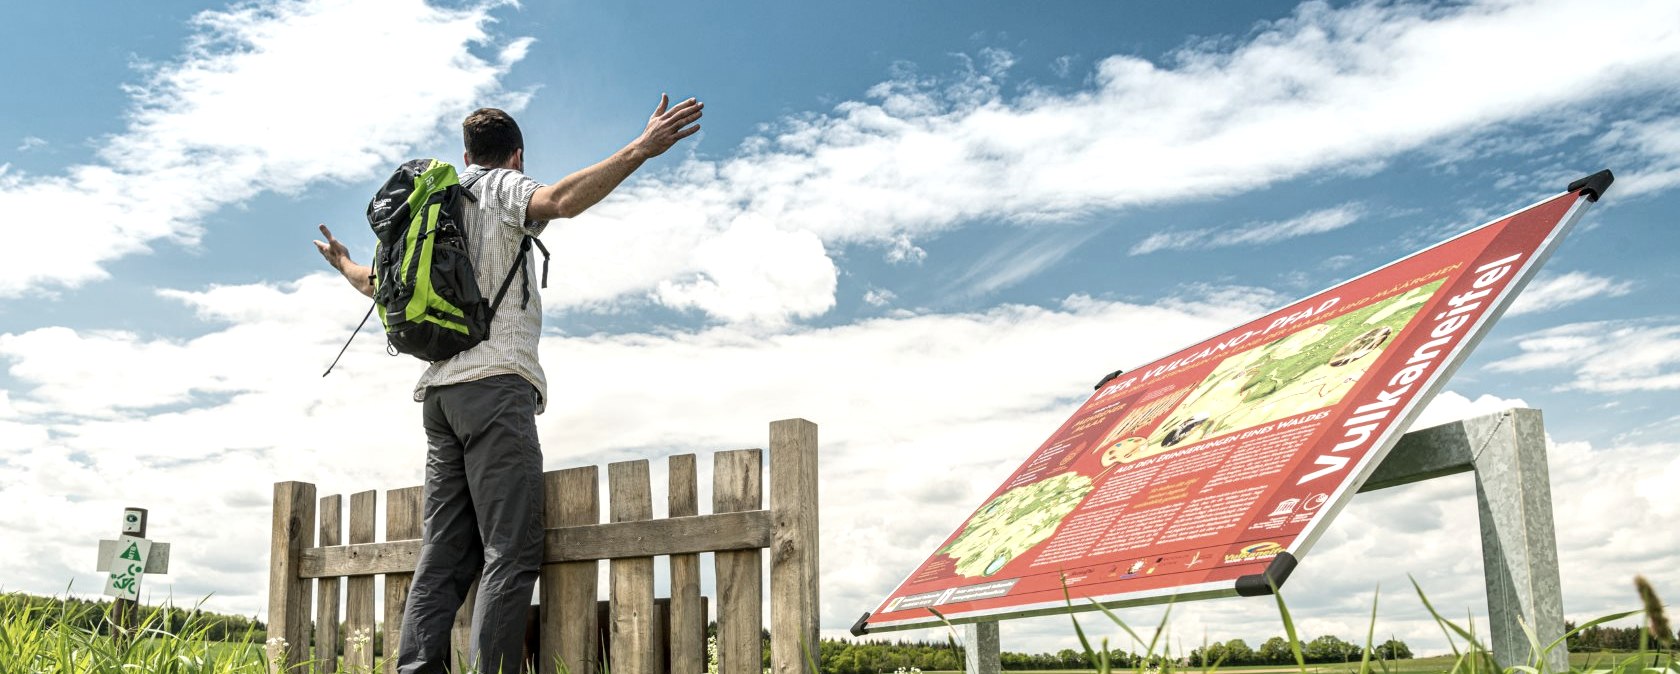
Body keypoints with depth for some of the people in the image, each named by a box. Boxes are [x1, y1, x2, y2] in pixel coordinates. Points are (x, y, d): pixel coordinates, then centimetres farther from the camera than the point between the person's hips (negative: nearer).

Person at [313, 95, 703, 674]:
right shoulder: (503, 187, 5)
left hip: (439, 391, 7)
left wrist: (342, 263, 55)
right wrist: (642, 149, -23)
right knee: (512, 550, -12)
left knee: (445, 555, 4)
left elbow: (374, 282, 32)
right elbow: (558, 201, -18)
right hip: (495, 384, -7)